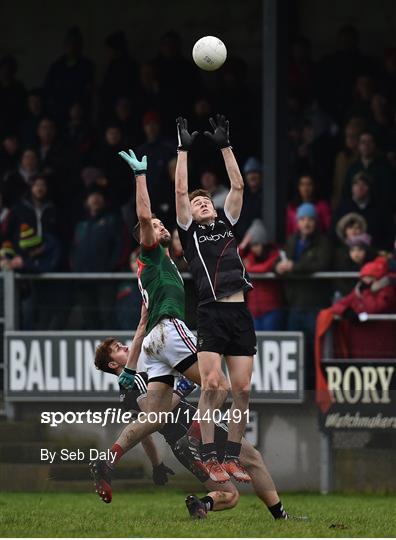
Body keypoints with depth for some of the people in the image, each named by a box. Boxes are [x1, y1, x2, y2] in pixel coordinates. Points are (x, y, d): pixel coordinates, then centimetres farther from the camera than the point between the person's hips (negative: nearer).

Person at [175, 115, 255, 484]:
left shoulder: (227, 226, 22)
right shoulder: (188, 232, 12)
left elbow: (238, 186, 19)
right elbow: (180, 190, 5)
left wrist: (225, 146, 18)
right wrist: (183, 149, 8)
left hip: (241, 314, 4)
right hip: (211, 314, -4)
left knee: (241, 390, 0)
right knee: (212, 387, -15)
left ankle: (232, 459, 7)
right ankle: (210, 460, -10)